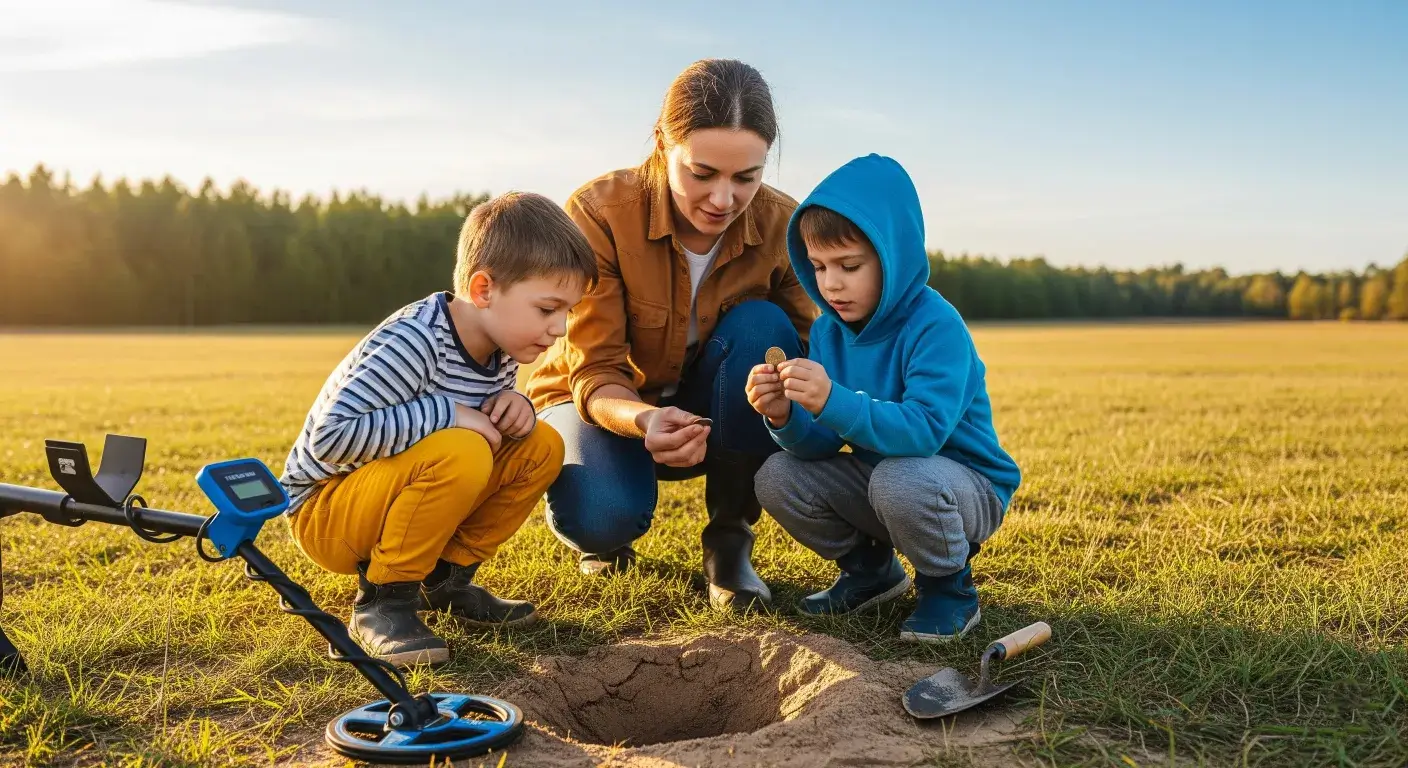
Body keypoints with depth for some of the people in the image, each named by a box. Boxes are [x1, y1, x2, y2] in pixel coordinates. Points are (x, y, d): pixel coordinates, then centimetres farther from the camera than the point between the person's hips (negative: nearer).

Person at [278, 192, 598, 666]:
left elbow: (489, 423, 14)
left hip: (397, 495, 8)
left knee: (541, 445, -3)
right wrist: (446, 414, -32)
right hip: (324, 511, -8)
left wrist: (516, 409, -11)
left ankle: (445, 577, 6)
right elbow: (329, 436, -34)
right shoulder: (414, 343, -29)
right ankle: (384, 601, -15)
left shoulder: (501, 349, -2)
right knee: (460, 453, -34)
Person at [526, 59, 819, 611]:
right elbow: (594, 375, -24)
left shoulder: (783, 226, -18)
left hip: (719, 416, 3)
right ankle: (602, 533, 7)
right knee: (602, 516, -35)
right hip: (602, 402, -2)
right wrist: (645, 420, -48)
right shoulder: (598, 212, -26)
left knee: (762, 329, -30)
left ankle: (730, 539, -11)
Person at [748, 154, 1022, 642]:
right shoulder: (829, 329, -4)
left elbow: (924, 429, -38)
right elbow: (821, 443, -8)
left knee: (900, 479, -38)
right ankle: (870, 570, 13)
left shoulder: (936, 326, -24)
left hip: (969, 486, -6)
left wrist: (832, 400, -49)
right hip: (875, 477, 7)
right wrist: (785, 416, -31)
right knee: (777, 477, -11)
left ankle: (950, 590, -7)